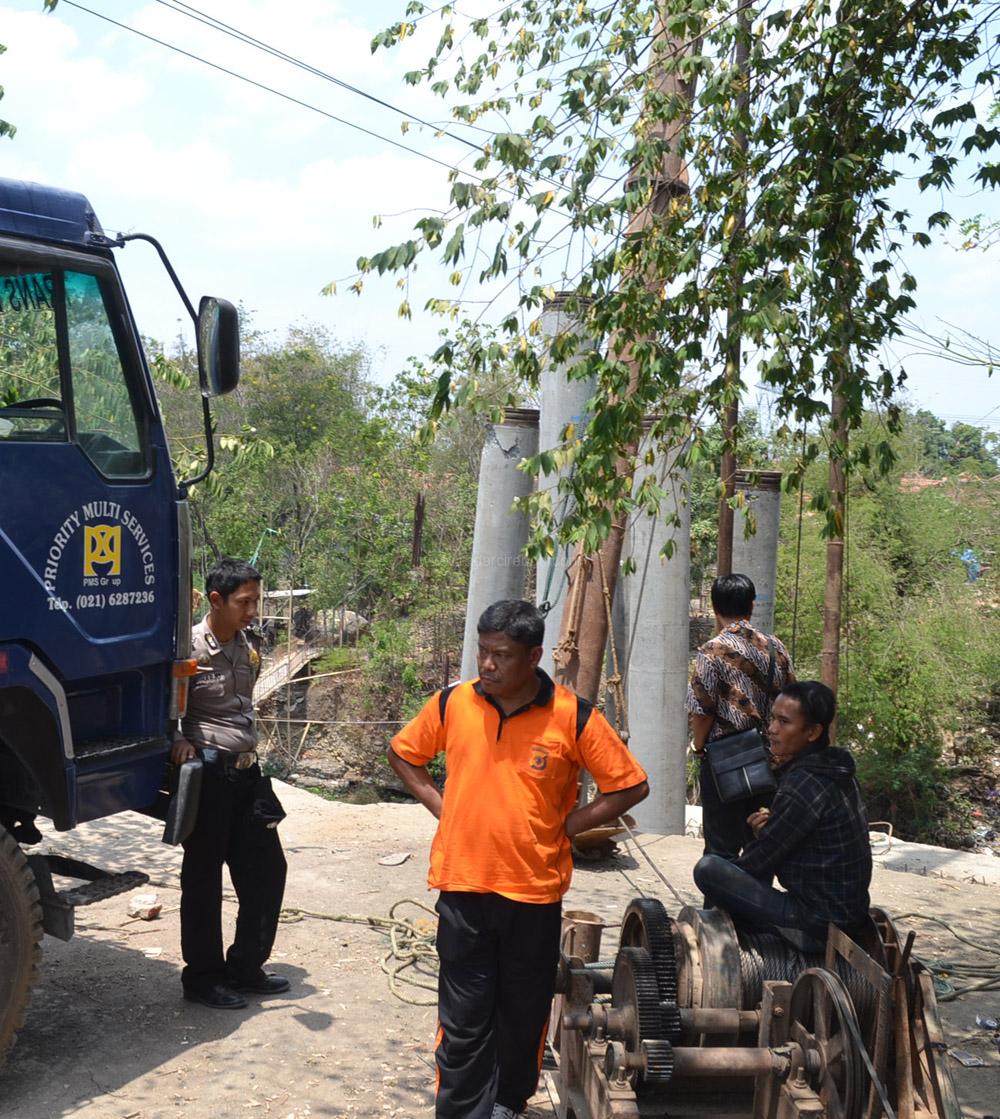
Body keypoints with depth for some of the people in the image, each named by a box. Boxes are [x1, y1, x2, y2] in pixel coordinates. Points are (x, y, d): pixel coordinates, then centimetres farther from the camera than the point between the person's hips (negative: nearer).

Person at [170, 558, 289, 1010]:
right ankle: (202, 977, 17)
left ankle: (245, 967, 24)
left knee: (266, 868, 10)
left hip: (245, 771, 7)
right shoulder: (189, 647, -12)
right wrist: (179, 739, -24)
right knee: (203, 877, 3)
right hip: (207, 772, -7)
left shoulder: (247, 650, 10)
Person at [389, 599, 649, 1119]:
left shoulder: (574, 717, -10)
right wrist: (440, 805, 3)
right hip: (463, 886, 0)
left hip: (535, 892, 0)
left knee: (523, 1014, 16)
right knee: (463, 1020, 2)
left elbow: (631, 785, -2)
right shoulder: (453, 703, -3)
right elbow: (403, 754, 15)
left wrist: (568, 824, -6)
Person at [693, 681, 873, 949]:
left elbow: (756, 862, -14)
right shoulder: (835, 770, 7)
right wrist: (767, 828, 0)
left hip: (817, 925, -10)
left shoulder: (803, 784, -21)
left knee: (708, 868, -19)